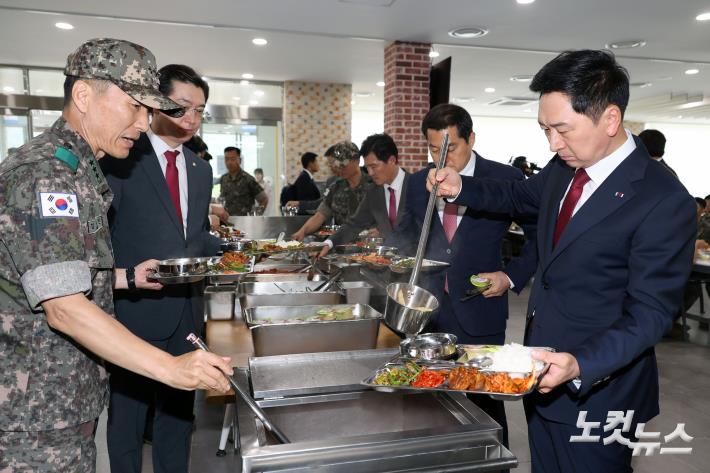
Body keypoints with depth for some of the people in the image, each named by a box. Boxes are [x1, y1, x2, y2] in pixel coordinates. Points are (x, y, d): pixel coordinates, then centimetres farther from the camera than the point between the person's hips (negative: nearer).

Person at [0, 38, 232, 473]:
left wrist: (127, 277, 9)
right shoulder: (45, 175, -22)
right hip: (37, 415, -9)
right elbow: (64, 308, -29)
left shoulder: (78, 169, 10)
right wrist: (170, 367, -31)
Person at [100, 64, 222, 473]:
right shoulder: (121, 156, -8)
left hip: (186, 312, 6)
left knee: (179, 410, 19)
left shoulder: (202, 169, 12)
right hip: (135, 310, -5)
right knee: (128, 412, 12)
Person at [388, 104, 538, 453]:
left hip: (478, 313, -3)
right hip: (428, 310, 4)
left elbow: (540, 236, 1)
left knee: (484, 402, 10)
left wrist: (511, 276, -10)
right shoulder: (418, 183, 5)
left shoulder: (506, 179, -7)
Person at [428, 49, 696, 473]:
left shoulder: (664, 202, -22)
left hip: (594, 388, -7)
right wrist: (461, 188, 1)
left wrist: (580, 365, -35)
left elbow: (650, 312, -21)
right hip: (542, 374, 7)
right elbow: (521, 196, 18)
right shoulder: (565, 167, -1)